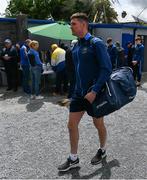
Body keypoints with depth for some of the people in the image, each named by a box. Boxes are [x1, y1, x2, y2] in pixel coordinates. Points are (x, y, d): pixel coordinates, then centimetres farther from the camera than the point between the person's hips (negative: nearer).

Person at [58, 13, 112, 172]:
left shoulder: (96, 43, -14)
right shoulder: (75, 47, 7)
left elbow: (106, 69, -20)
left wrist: (94, 91, -25)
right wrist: (78, 88, 15)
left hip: (94, 93, -6)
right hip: (79, 92, 7)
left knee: (99, 124, 13)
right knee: (72, 125, 7)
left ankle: (102, 150, 39)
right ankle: (73, 158, 23)